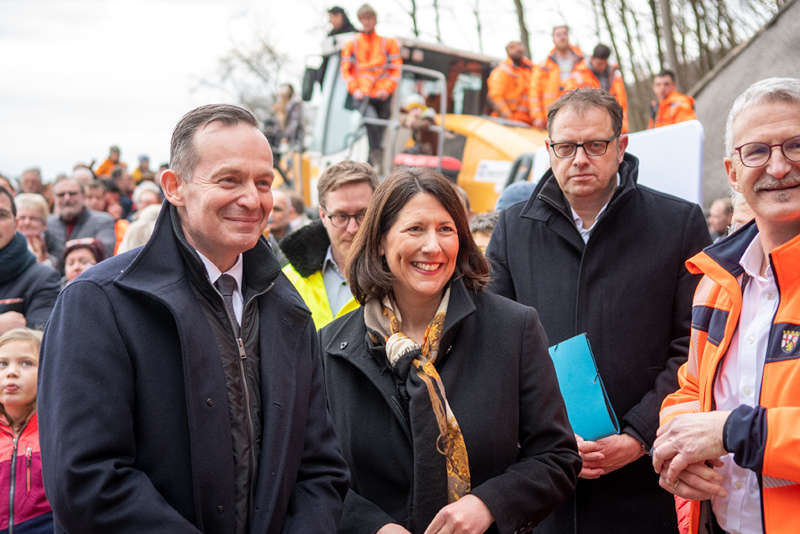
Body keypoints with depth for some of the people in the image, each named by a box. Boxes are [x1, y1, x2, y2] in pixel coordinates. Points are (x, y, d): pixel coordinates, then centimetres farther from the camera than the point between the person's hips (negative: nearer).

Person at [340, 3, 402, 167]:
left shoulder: (388, 43, 14)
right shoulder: (351, 44, 15)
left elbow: (396, 69, 8)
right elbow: (345, 70, 11)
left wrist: (387, 89, -7)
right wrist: (354, 89, -6)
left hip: (382, 97, 2)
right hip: (362, 96, -2)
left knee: (379, 131, 2)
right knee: (371, 118, -31)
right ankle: (375, 154, -26)